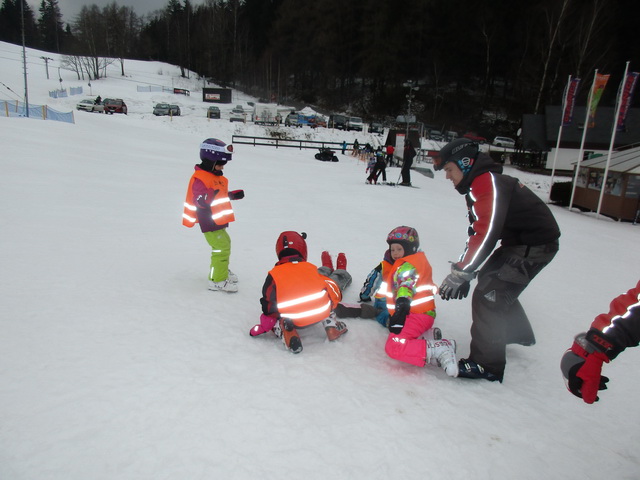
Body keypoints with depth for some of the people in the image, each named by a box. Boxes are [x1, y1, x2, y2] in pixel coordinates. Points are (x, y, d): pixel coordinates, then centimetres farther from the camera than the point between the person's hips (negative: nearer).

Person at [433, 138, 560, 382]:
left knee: (488, 296, -15)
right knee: (491, 281, 26)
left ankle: (487, 364, -5)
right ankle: (519, 333, 48)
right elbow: (478, 231, 9)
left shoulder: (487, 183, -24)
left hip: (536, 245, -11)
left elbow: (486, 234, -34)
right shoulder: (479, 184, 8)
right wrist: (464, 270, 3)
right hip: (519, 241, 11)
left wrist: (460, 272, -33)